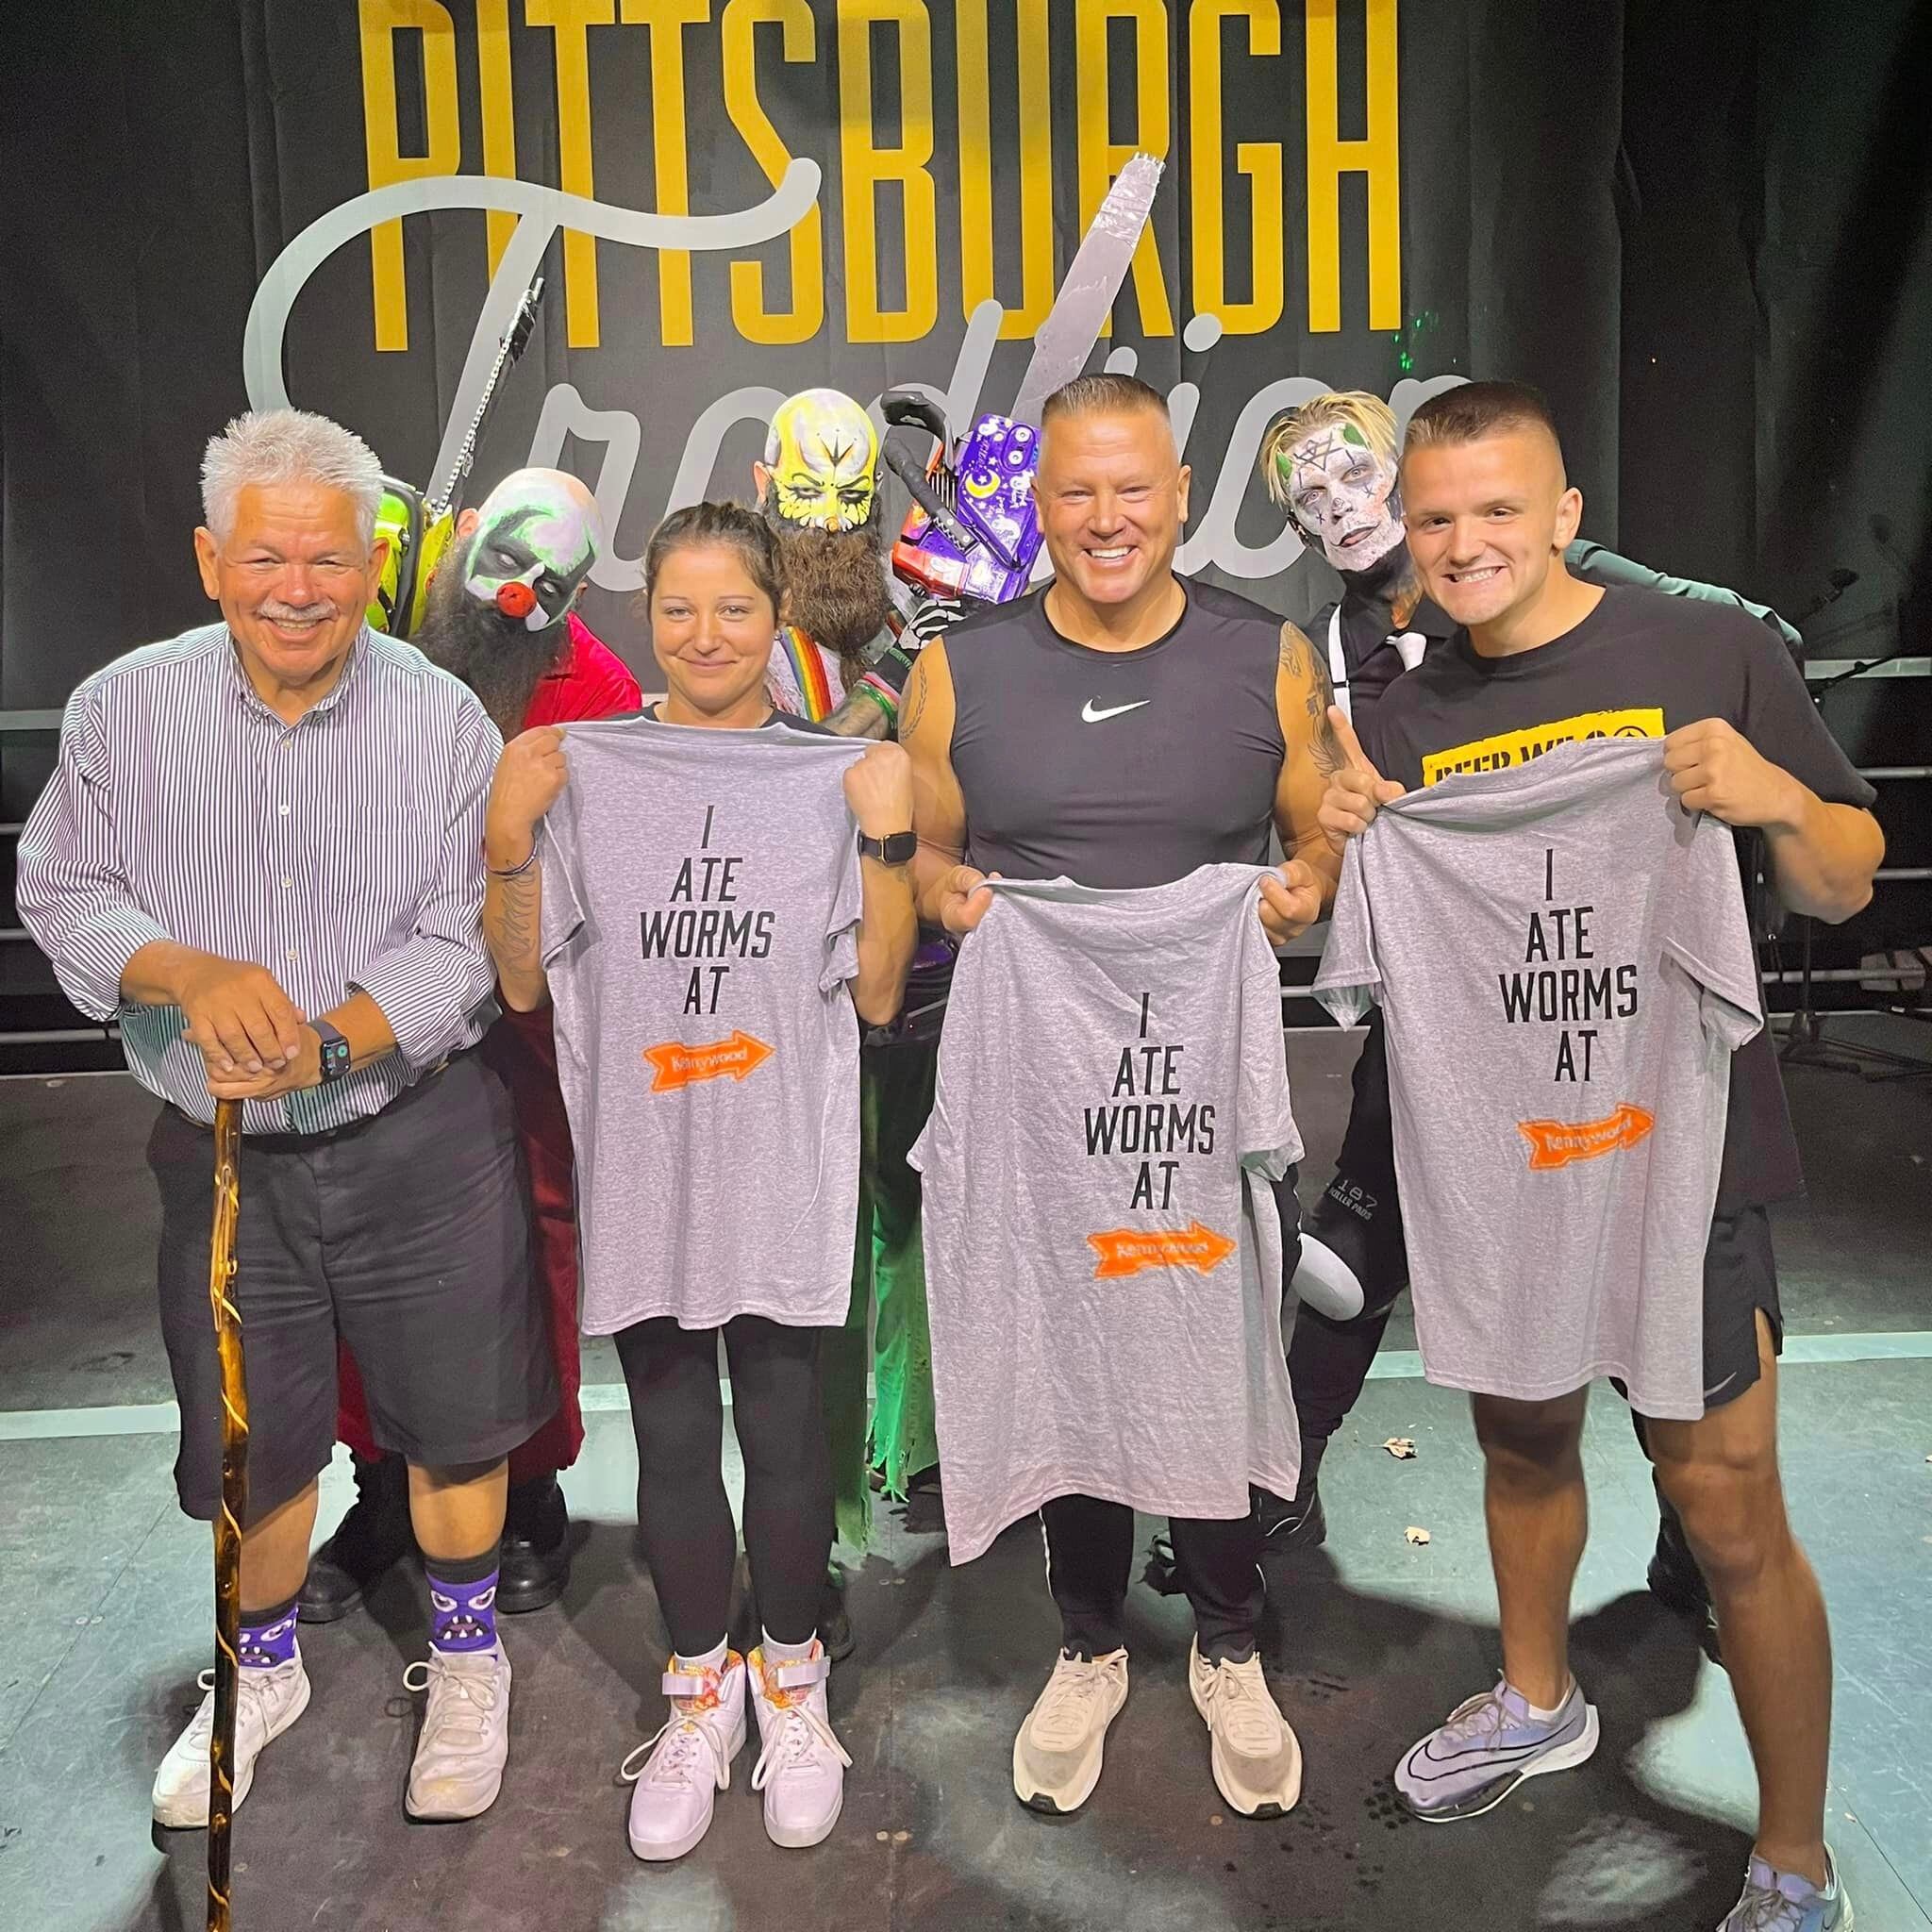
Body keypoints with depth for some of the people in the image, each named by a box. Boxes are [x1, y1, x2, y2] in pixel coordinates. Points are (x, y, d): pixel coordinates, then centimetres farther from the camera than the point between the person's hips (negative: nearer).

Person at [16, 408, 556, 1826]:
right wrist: (191, 975, -20)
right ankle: (265, 1670, 45)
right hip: (222, 1157, 2)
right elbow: (63, 895, 0)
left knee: (455, 1423, 12)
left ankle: (466, 1659, 39)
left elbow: (458, 946, -10)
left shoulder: (445, 722, -9)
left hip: (421, 1140, -1)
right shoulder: (124, 710, -4)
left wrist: (323, 1045, -26)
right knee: (249, 1443, 17)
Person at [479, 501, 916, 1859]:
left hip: (784, 1148, -1)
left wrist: (888, 836, -16)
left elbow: (877, 995, -5)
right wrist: (511, 838, -13)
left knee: (784, 1426, 7)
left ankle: (793, 1683, 33)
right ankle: (700, 1692, 35)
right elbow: (526, 985, 1)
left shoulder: (832, 769, -3)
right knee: (670, 1434, 12)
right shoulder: (586, 768, -1)